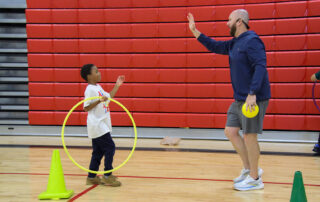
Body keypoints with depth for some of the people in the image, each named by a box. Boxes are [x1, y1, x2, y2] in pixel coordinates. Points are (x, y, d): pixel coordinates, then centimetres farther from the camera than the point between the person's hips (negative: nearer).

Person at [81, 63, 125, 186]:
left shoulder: (98, 87, 14)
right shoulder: (90, 89, -15)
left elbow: (109, 97, 26)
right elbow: (86, 108, -19)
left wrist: (117, 85, 24)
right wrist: (99, 100, -29)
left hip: (102, 125, 9)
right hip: (97, 125, -9)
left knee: (98, 151, 12)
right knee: (110, 147, -7)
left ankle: (92, 177, 19)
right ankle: (107, 176, 2)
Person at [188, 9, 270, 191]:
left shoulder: (251, 40, -15)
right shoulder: (235, 43, 14)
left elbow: (260, 66, -24)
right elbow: (215, 46, 25)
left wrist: (252, 94, -31)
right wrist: (195, 31, 20)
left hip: (254, 99, -10)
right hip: (240, 99, 10)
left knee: (249, 135, -2)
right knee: (230, 131, 11)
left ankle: (255, 179, 12)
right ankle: (249, 169, 23)